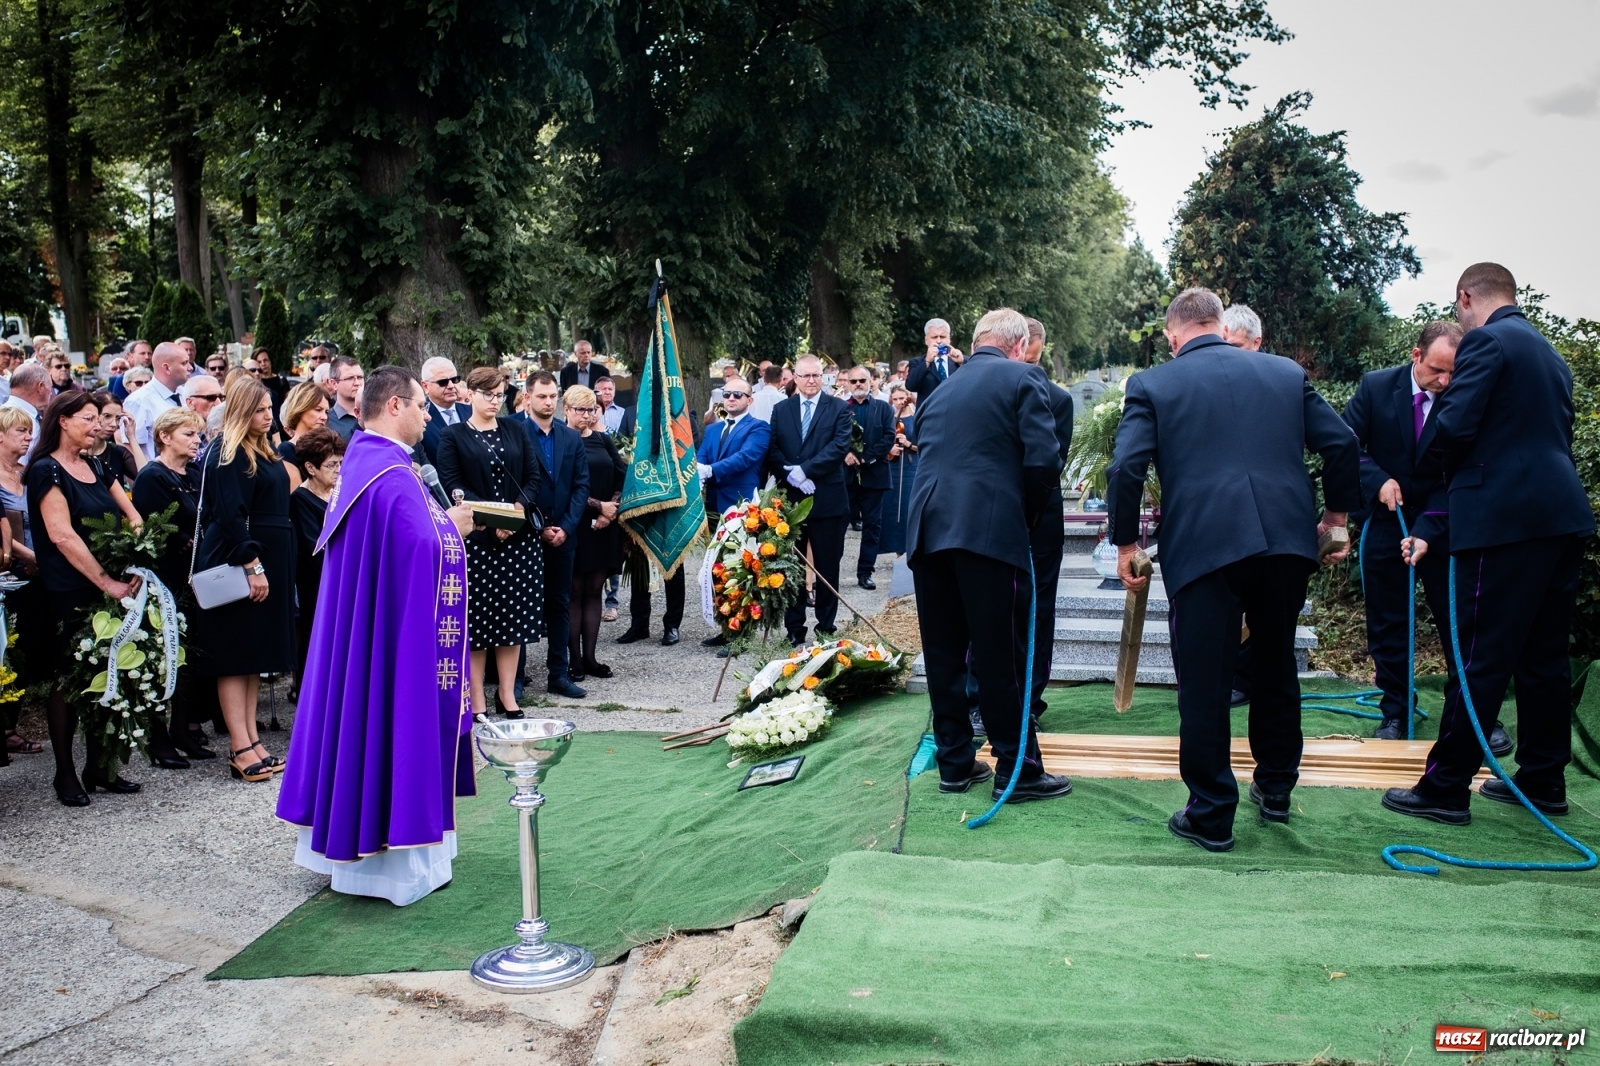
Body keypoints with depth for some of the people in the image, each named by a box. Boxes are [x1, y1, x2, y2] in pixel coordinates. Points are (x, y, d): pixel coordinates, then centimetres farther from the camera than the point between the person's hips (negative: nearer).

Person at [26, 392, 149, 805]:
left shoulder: (95, 467, 14)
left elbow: (132, 518, 11)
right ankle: (65, 773, 12)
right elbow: (62, 536, -17)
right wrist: (106, 581, -20)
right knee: (68, 681, 2)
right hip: (69, 595, -7)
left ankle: (98, 767, 19)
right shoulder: (47, 470, -8)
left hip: (106, 590, 7)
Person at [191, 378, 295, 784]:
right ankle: (241, 749, -3)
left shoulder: (264, 453, 16)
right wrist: (251, 565, -24)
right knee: (235, 655, -5)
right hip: (238, 563, -9)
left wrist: (271, 565, 16)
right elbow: (230, 515, -20)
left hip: (269, 559, 9)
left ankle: (251, 740, 16)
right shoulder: (228, 453, -12)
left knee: (257, 652, 11)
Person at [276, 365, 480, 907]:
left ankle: (350, 836, 26)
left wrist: (438, 522, 13)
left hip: (356, 619, 10)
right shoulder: (392, 472, -21)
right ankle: (397, 860, 8)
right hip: (396, 623, -10)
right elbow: (423, 548, -28)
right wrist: (451, 526, -9)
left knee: (358, 708, 15)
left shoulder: (359, 459, 10)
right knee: (396, 720, -2)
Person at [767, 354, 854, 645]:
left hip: (828, 498, -2)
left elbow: (840, 445, -11)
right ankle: (794, 628, 14)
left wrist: (804, 470, -18)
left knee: (828, 566, 5)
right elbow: (773, 450, 2)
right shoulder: (781, 410, 10)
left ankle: (826, 626, 15)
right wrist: (790, 476, -15)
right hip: (790, 498, 2)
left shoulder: (839, 408, 1)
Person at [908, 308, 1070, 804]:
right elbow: (1043, 459, -8)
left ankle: (954, 762, 19)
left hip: (927, 530, 6)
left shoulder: (940, 390, 21)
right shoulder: (1023, 378, 3)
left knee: (943, 653, 11)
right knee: (1003, 654, 1)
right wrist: (1029, 514, 8)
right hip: (990, 529, -6)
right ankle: (1019, 769, 8)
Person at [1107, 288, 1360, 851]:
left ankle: (1210, 815, 11)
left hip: (1203, 547, -4)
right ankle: (1275, 789, 35)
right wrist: (1336, 515, 22)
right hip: (1288, 540, 4)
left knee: (1204, 684, 4)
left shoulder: (1152, 384, 4)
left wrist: (1125, 542, 3)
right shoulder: (1288, 373, 14)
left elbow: (1125, 469, -7)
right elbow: (1343, 444, 10)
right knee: (1275, 666, 22)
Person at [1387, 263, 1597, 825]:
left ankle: (1444, 789, 0)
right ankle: (1543, 781, 23)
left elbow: (1454, 426, -19)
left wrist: (1427, 463, 7)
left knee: (1481, 659, -5)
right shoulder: (1549, 353, 22)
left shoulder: (1487, 341, -7)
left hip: (1507, 521, -9)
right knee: (1545, 657, 14)